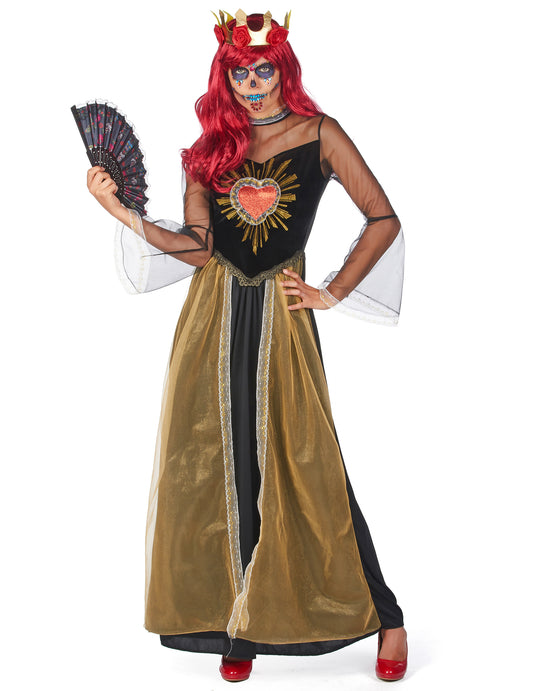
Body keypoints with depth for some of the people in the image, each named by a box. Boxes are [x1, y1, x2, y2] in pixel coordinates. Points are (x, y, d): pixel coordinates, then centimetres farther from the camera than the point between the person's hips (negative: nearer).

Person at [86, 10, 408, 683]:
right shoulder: (211, 147, 11)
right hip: (214, 317, 3)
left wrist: (333, 293, -2)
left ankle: (384, 615, 11)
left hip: (280, 314, -3)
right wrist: (124, 213, -6)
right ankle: (242, 625, 17)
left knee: (304, 467, -4)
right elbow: (197, 249, 2)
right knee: (220, 466, 3)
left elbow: (384, 220, 2)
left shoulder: (318, 134, 3)